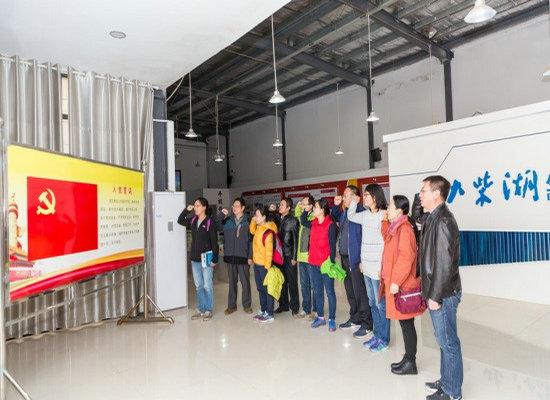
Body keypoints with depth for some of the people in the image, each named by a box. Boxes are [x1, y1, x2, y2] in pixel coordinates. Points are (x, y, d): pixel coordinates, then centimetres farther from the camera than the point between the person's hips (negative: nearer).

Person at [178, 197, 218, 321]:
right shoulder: (193, 221, 5)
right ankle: (201, 309, 25)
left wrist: (214, 259, -14)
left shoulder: (210, 222, -11)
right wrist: (186, 210, 3)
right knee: (199, 286, 14)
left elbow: (214, 242, -11)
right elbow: (180, 221, 20)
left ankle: (208, 310, 16)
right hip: (195, 259, 6)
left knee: (208, 286, 3)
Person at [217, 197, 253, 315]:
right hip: (230, 256, 3)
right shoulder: (227, 221, 6)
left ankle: (247, 305, 20)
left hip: (243, 257, -2)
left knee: (245, 282, 6)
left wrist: (250, 256, -9)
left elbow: (251, 240, -4)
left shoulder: (247, 222, -3)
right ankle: (231, 305, 22)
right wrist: (221, 214, -8)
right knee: (232, 282, 12)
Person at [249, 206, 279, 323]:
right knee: (260, 288, 18)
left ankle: (269, 314, 14)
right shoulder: (258, 228, 5)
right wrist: (253, 220, 9)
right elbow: (252, 231, 27)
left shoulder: (268, 232, -21)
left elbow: (269, 250, -21)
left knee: (268, 289, 3)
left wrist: (268, 266, -19)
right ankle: (263, 311, 31)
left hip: (264, 264, -9)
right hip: (257, 263, 9)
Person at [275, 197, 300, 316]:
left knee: (292, 282, 3)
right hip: (278, 255, 5)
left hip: (289, 256, -5)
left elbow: (295, 240, -9)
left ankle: (294, 307, 15)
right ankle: (283, 305, 25)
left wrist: (294, 257, -12)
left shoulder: (293, 221, -7)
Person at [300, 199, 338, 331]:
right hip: (314, 263, 7)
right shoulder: (313, 224, 6)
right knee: (317, 291, 14)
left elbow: (332, 245, -13)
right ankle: (320, 317, 27)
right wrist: (306, 210, 13)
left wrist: (331, 262, -16)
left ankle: (332, 319, 16)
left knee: (329, 291, 5)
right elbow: (303, 221, 25)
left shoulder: (330, 225, -12)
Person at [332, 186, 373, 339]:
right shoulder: (345, 212, 10)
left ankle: (367, 326, 12)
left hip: (356, 259, -9)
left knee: (360, 293, -1)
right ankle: (355, 319, 34)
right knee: (350, 291, 19)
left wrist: (362, 259, -22)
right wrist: (335, 205, 14)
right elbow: (335, 218, 33)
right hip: (345, 257, 9)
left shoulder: (361, 212, -17)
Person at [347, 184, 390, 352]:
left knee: (381, 304, 3)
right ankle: (377, 335, 29)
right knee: (372, 303, 16)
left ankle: (384, 339, 17)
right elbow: (350, 216, 28)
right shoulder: (365, 215, 8)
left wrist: (382, 267, -16)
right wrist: (354, 201, 15)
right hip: (367, 266, 8)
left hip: (378, 267, -8)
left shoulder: (383, 216, -14)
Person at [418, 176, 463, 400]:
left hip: (443, 294, -9)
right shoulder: (433, 218, 9)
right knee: (444, 340, 20)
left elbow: (444, 263, -23)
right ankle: (446, 381, 35)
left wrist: (435, 296, -18)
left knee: (448, 342, 5)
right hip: (436, 291, 9)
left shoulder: (442, 221, -20)